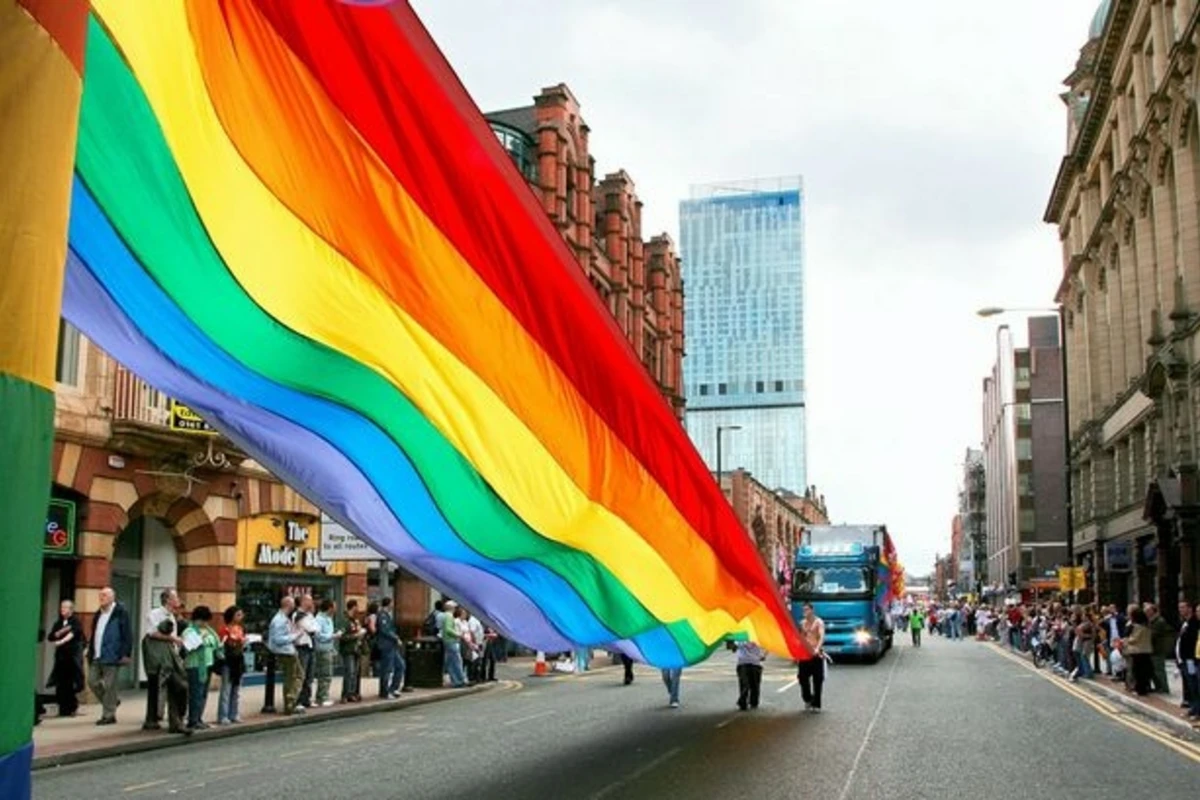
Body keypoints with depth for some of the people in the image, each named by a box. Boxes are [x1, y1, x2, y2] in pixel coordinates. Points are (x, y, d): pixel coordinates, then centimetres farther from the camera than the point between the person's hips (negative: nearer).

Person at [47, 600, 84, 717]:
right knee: (61, 683, -1)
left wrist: (61, 641, -33)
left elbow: (72, 634, -18)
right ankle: (63, 709, 5)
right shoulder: (58, 623, 15)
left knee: (71, 683, -8)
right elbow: (50, 637, 8)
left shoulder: (75, 622, -1)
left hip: (73, 655, -4)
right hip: (61, 655, 4)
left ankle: (72, 708, 1)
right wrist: (60, 632, -9)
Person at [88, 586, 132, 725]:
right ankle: (112, 701, 27)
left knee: (109, 686, -4)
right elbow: (94, 635, 22)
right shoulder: (98, 614, 16)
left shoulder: (120, 613, -8)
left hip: (111, 656, -8)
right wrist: (90, 651, 15)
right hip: (96, 656, 8)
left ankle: (108, 715, 5)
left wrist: (126, 654, -16)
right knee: (92, 681, 7)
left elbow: (127, 635, -12)